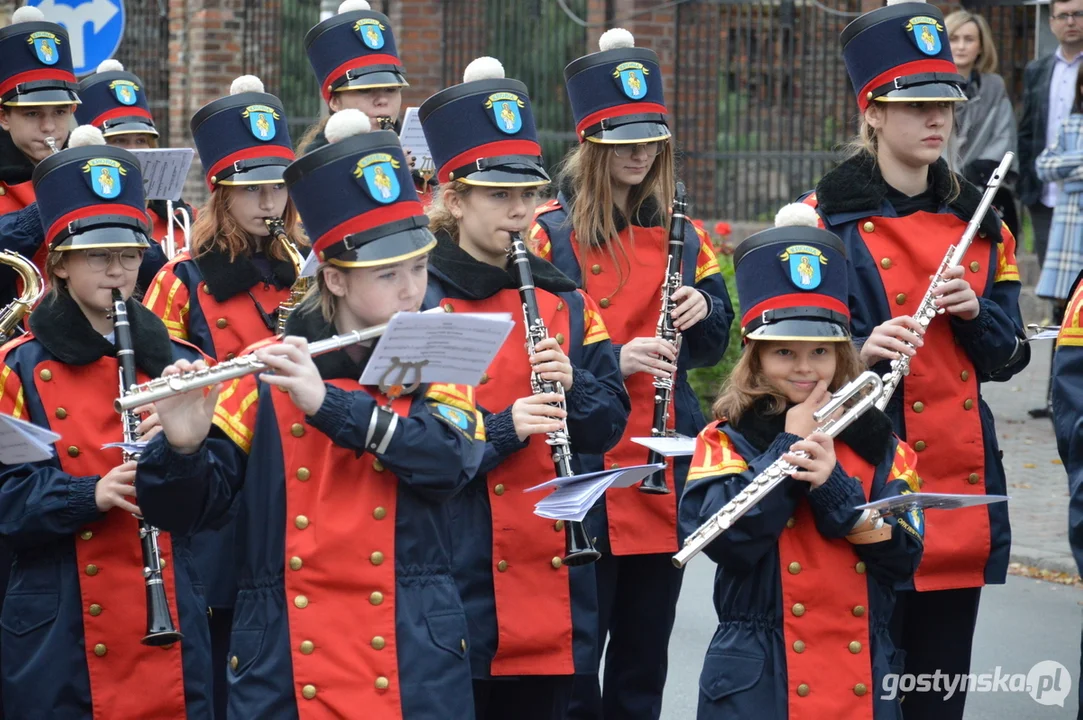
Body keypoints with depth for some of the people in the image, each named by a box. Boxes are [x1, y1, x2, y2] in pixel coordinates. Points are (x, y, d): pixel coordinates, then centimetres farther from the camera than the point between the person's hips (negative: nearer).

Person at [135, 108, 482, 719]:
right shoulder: (269, 373, 4)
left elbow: (450, 461, -15)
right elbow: (186, 510, 0)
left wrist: (328, 402, -23)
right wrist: (183, 447, -21)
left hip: (414, 664, 0)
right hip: (285, 668, 0)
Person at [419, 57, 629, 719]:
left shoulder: (565, 302, 11)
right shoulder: (420, 301, -5)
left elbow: (609, 424, 10)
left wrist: (571, 387, -10)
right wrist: (501, 427, -22)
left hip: (553, 582, 5)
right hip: (460, 585, -5)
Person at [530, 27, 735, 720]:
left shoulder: (681, 233, 11)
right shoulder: (551, 232, -6)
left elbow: (713, 346, 16)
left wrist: (703, 311, -6)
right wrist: (610, 358, -22)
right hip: (585, 470, -5)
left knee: (646, 644, 11)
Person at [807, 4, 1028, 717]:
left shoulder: (979, 223, 12)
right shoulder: (827, 220, -4)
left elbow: (1007, 357, 13)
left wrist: (973, 312, -7)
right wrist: (861, 350, -25)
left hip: (962, 486, 5)